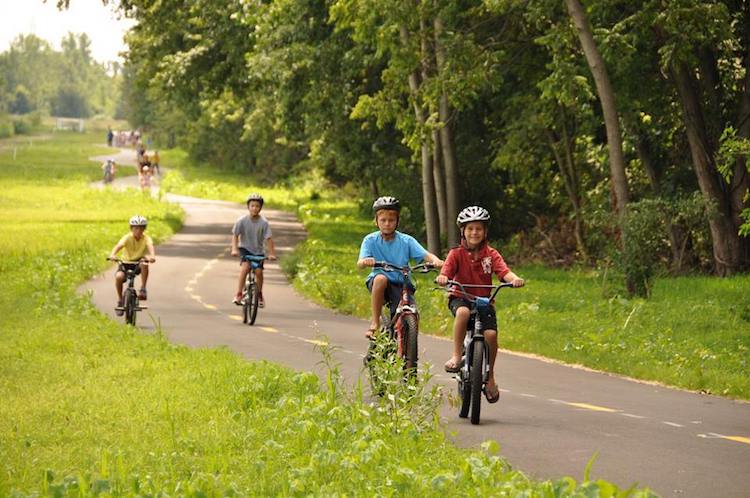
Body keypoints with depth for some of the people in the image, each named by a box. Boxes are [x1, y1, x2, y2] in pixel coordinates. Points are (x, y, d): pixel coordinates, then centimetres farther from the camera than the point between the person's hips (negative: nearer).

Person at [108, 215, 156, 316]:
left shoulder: (146, 238, -14)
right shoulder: (127, 238, -15)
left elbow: (150, 246, -35)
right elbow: (119, 246, -32)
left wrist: (152, 256, -57)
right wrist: (112, 255, -53)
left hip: (138, 263, 0)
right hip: (126, 263, 0)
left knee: (144, 263, -36)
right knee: (118, 276, -28)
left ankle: (143, 289, -24)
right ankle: (120, 300, -6)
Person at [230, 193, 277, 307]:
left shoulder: (264, 222, -14)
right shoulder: (242, 220, -14)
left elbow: (268, 239, -14)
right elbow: (235, 235, -10)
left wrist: (272, 253, -23)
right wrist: (234, 249, -24)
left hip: (258, 251, 1)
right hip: (245, 248, -1)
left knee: (258, 271, -13)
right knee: (245, 267, -25)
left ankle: (260, 295, 12)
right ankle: (238, 294, -22)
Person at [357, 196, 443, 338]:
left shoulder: (406, 241, -1)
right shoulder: (370, 240, -2)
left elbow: (426, 255, -13)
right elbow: (360, 263, -15)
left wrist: (436, 260, -36)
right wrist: (366, 261, -40)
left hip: (401, 285, 1)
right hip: (377, 284, -1)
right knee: (381, 278, -36)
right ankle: (375, 322, -24)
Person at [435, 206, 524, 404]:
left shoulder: (491, 254, 1)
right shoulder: (457, 253, -2)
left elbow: (504, 271, -14)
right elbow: (447, 270, -17)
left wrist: (514, 279, -37)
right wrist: (442, 278, -42)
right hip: (460, 298, -2)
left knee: (491, 333, -20)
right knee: (463, 312, -38)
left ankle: (490, 378, 1)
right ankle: (456, 356, -27)